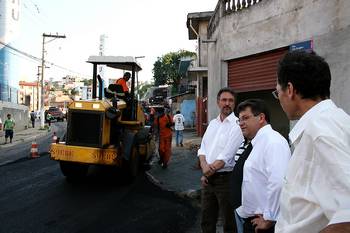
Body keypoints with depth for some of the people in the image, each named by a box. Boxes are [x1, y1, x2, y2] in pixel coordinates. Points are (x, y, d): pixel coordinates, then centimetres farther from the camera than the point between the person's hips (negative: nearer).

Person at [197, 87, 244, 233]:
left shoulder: (237, 124, -11)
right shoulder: (212, 123, 11)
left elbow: (227, 155, -18)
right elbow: (202, 148, 8)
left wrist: (208, 171, -9)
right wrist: (204, 166, -11)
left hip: (226, 178, -6)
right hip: (208, 178, 7)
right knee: (206, 221, 18)